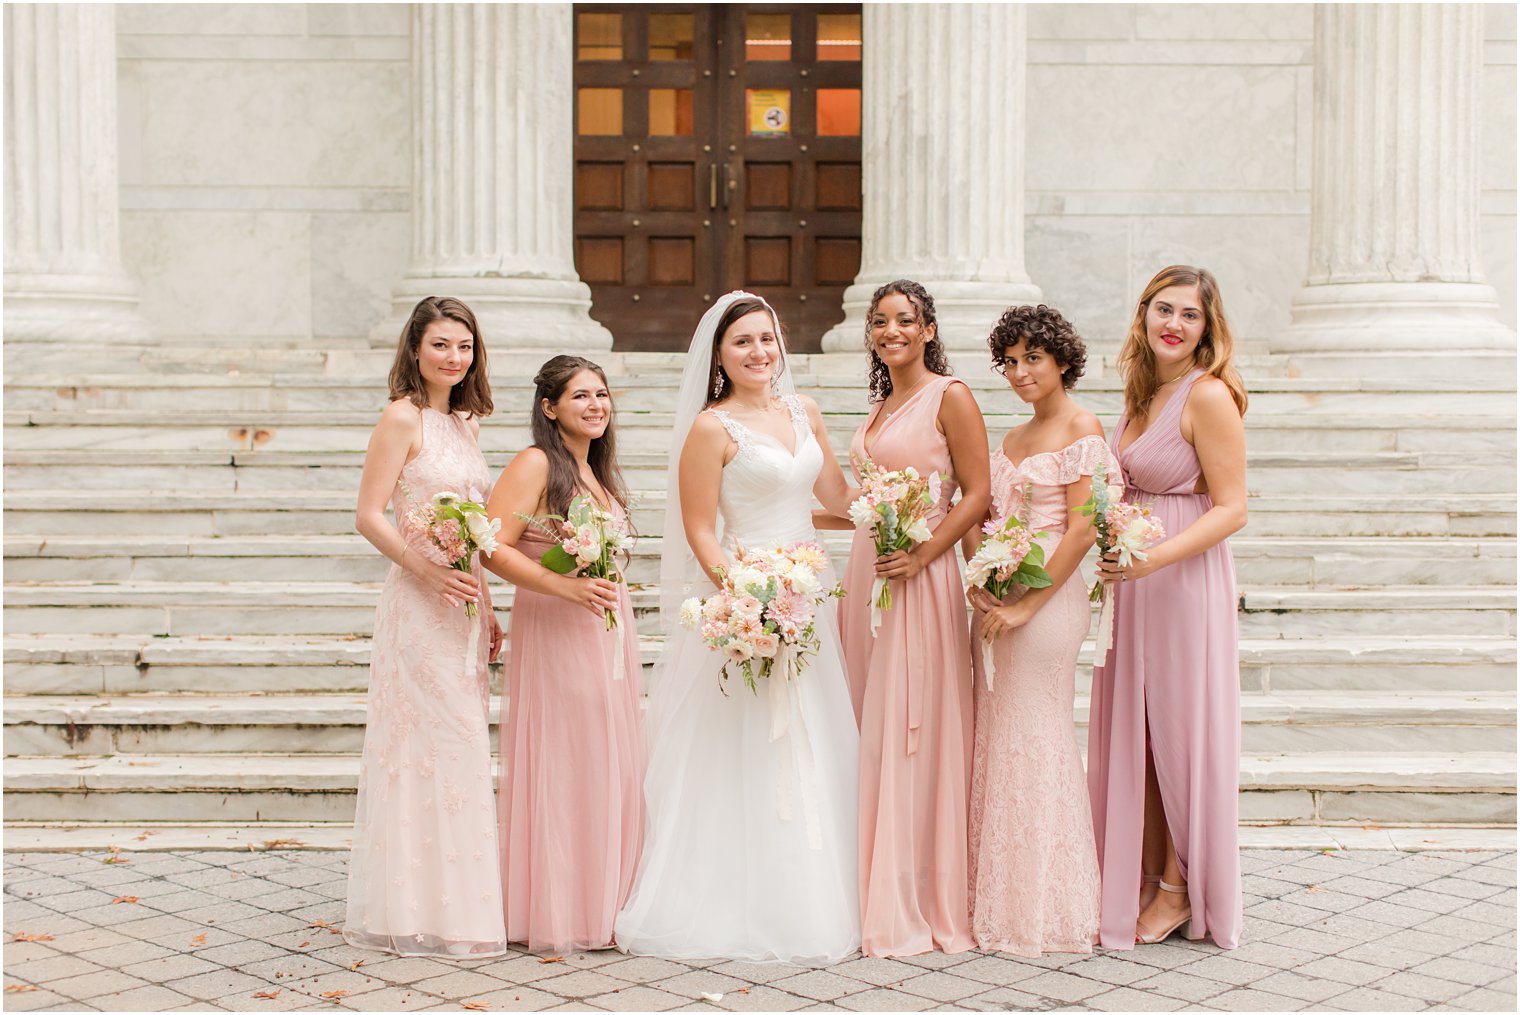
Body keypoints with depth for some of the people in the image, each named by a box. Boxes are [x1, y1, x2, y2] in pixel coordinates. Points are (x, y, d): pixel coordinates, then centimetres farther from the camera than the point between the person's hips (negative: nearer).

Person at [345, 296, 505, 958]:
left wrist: (486, 610, 16)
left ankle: (455, 903, 19)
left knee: (460, 749, 11)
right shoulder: (403, 417, -8)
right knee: (433, 748, -6)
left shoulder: (465, 424, 16)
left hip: (463, 607, 8)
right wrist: (429, 570, -24)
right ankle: (423, 912, 2)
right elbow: (369, 517, -13)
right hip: (419, 606, -8)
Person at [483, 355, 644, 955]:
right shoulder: (535, 465, -8)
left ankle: (601, 904, 18)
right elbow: (493, 548, -17)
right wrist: (564, 587, -24)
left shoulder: (598, 472, 17)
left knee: (609, 765, 9)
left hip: (610, 630, 8)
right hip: (554, 633, -8)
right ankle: (554, 914, 3)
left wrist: (608, 588, 14)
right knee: (560, 766, -5)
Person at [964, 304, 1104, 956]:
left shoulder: (1082, 429, -6)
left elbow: (1081, 530, -13)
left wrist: (1026, 605, -16)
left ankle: (1044, 909, 5)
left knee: (1033, 738, -5)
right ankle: (1000, 902, 15)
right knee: (994, 738, 7)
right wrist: (977, 583, -1)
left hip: (1048, 597, -7)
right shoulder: (1012, 439, 17)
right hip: (996, 602, 7)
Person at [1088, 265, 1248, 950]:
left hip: (1185, 578, -8)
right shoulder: (1141, 396, 12)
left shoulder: (1209, 396, -13)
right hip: (1132, 578, 8)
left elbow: (1231, 509, -16)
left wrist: (1153, 557, -25)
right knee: (1132, 732, 10)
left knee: (1178, 731, 1)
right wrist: (1110, 559, 8)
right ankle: (1141, 882, 20)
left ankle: (1179, 890, 13)